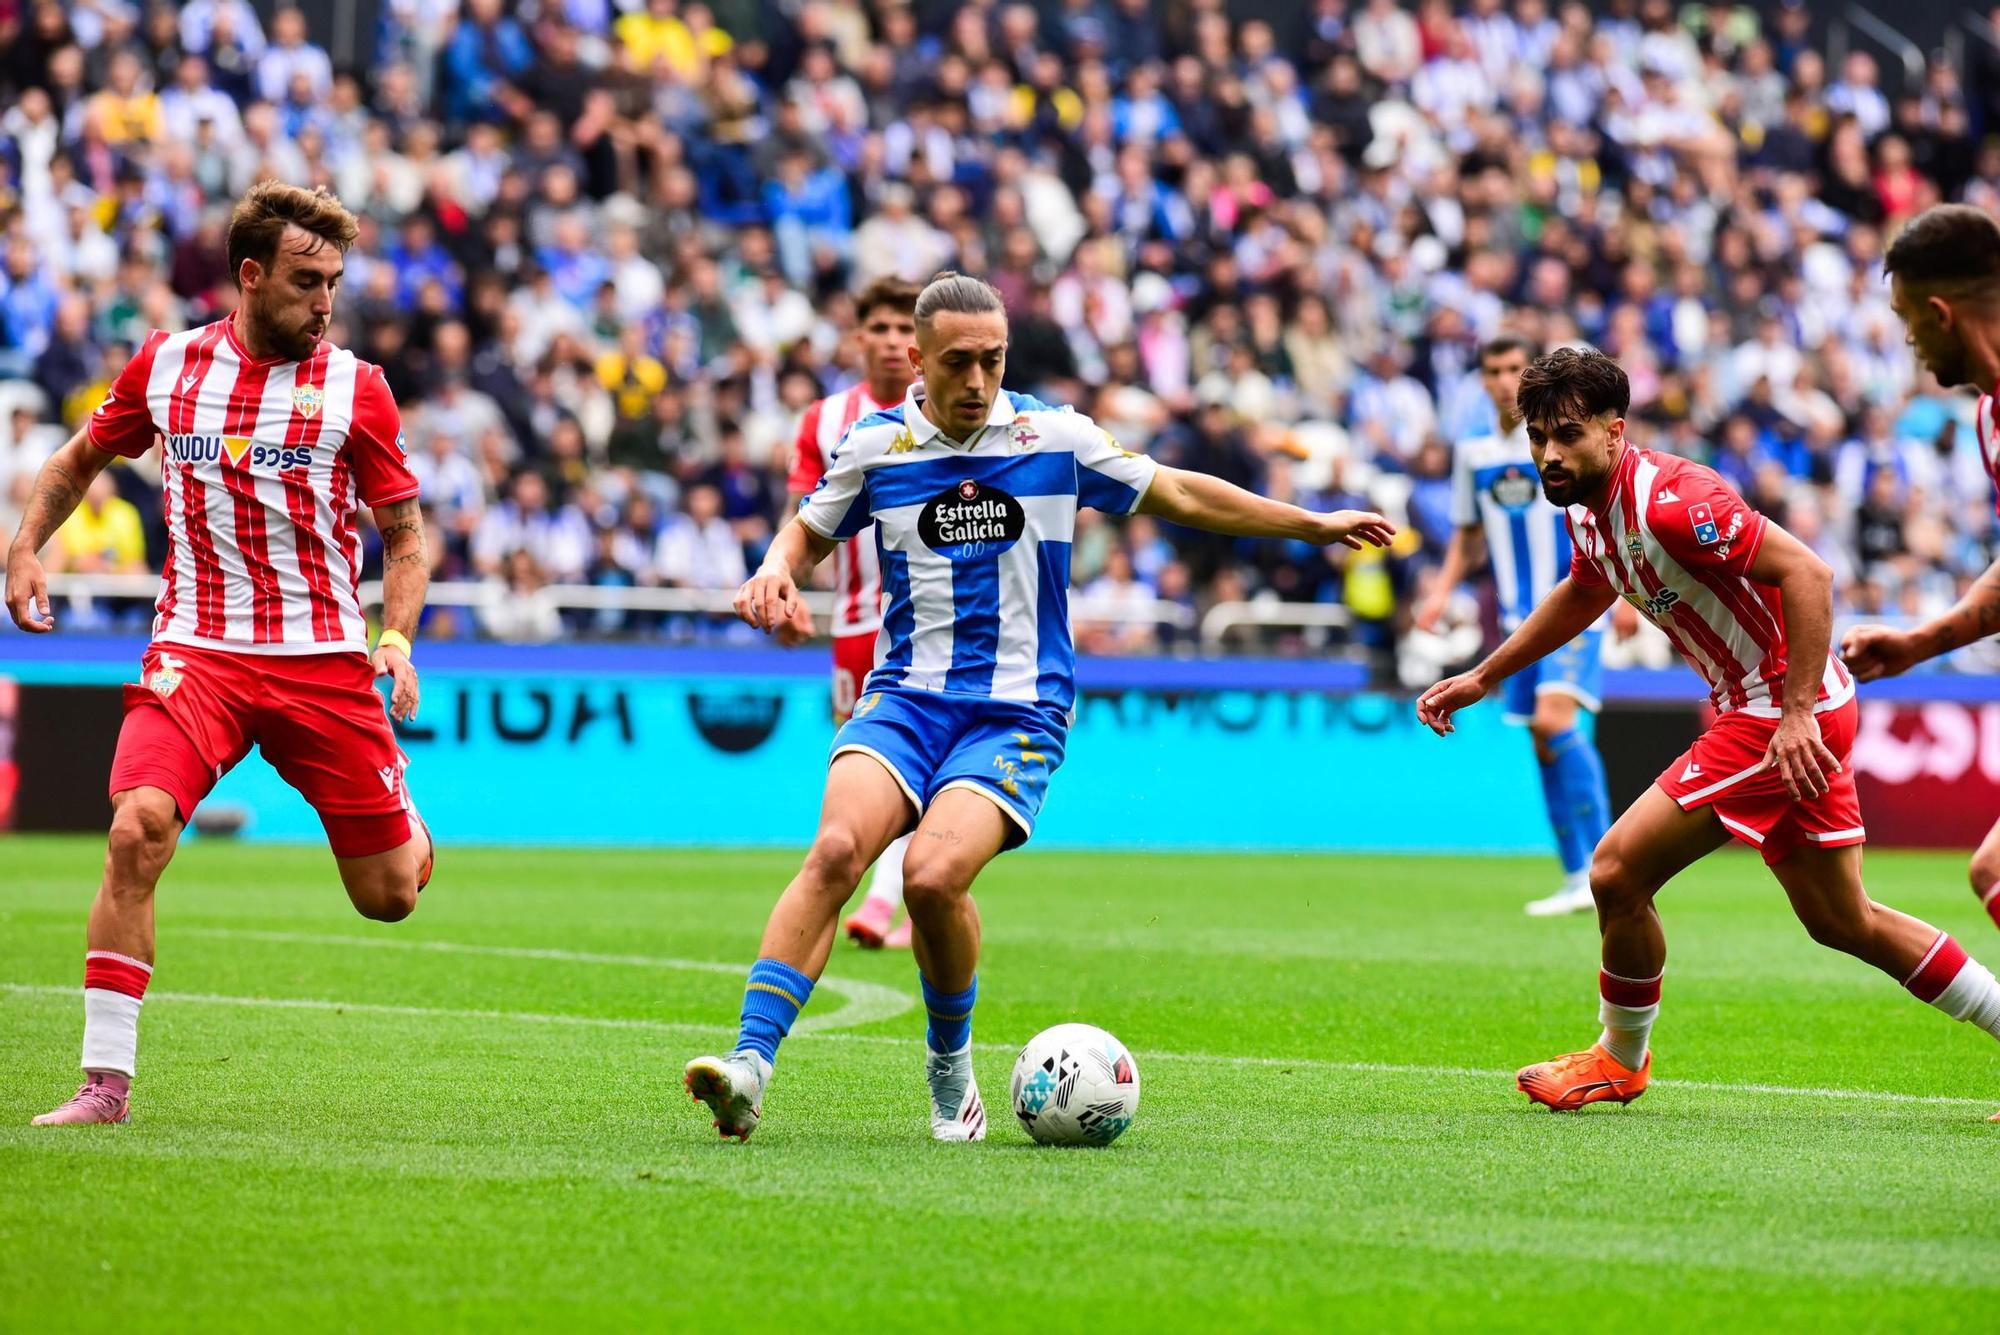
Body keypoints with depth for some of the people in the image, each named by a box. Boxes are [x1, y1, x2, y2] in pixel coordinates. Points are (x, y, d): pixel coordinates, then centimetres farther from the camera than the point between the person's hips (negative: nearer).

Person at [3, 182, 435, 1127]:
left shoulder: (355, 388, 0)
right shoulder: (164, 367, 4)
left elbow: (404, 533, 8)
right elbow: (79, 459, 22)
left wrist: (396, 638, -8)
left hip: (323, 657, 0)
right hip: (197, 649, 0)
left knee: (388, 896, 4)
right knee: (137, 829, -25)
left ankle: (406, 827, 44)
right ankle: (107, 1079, -17)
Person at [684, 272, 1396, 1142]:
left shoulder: (1056, 437, 3)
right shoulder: (875, 446, 5)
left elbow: (1179, 495, 16)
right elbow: (810, 532, 23)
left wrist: (1317, 525, 20)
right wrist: (776, 572, -1)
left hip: (1018, 711, -1)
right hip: (906, 698, 1)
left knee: (933, 874, -26)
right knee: (837, 848, -27)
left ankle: (950, 1065, 0)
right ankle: (750, 1063, -30)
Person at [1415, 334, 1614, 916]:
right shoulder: (1474, 452, 9)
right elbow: (1468, 534, 19)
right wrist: (1443, 590, 3)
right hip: (1520, 617, 6)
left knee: (1555, 719, -22)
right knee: (1544, 745, 6)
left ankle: (1603, 864, -18)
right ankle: (1576, 880, 13)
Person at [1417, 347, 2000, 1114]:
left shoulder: (1668, 501, -23)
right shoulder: (1587, 511, 6)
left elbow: (1807, 571, -27)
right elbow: (1583, 595, 29)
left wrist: (1798, 711, -30)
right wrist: (1484, 677, 29)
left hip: (1784, 717, -10)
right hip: (1757, 708, 10)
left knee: (1618, 872, -8)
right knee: (1843, 922, 17)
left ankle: (1621, 1060, 12)